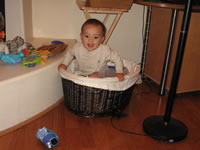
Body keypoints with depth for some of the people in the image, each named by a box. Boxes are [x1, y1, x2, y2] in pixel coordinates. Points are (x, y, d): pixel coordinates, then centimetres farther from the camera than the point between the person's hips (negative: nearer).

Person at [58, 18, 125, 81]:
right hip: (79, 74, 3)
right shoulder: (77, 47, -17)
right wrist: (65, 64, -2)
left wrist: (119, 72, -18)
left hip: (98, 77, -3)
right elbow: (69, 53, 6)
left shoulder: (105, 51, -25)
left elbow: (117, 59, -11)